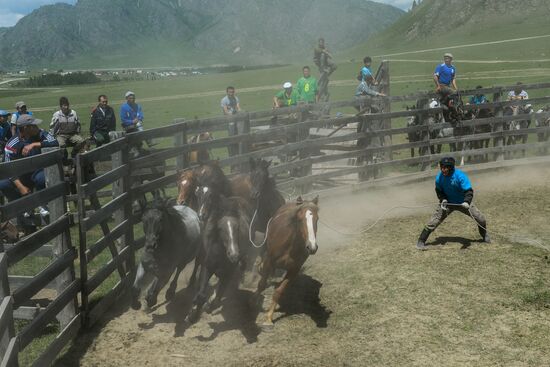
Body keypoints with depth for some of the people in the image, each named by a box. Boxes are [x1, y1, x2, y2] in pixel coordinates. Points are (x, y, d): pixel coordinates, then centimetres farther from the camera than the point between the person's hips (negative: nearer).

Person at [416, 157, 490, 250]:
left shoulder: (460, 176, -27)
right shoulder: (439, 177, -17)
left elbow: (468, 191, -31)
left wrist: (467, 202, -49)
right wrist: (443, 199, -16)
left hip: (462, 202, -1)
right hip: (447, 203, 1)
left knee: (481, 219, 1)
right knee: (434, 221, -15)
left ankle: (484, 235, 32)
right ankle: (421, 241, -4)